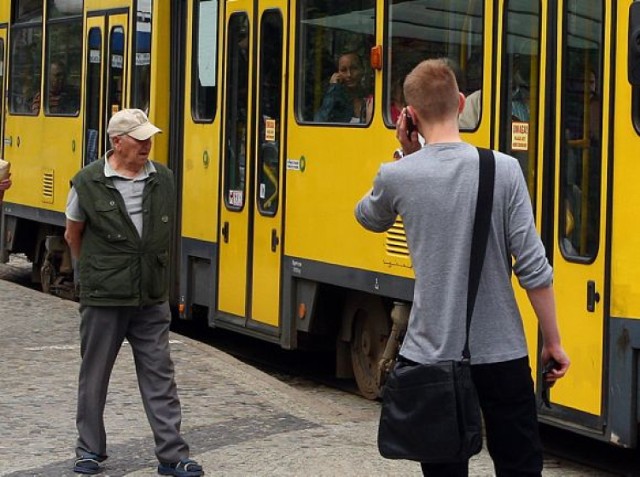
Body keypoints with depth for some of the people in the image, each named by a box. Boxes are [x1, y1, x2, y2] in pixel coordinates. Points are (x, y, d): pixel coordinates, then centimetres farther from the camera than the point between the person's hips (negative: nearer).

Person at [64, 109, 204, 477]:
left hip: (152, 298, 3)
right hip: (103, 298, -2)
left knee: (160, 376, 3)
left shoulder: (164, 179, 2)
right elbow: (73, 235, 7)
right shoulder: (88, 183, -8)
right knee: (95, 375, 9)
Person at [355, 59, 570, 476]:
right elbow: (534, 269, -9)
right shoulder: (503, 169, -9)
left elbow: (369, 218, 19)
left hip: (432, 355, 1)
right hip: (500, 353, 0)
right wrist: (553, 343, 2)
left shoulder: (397, 176, -7)